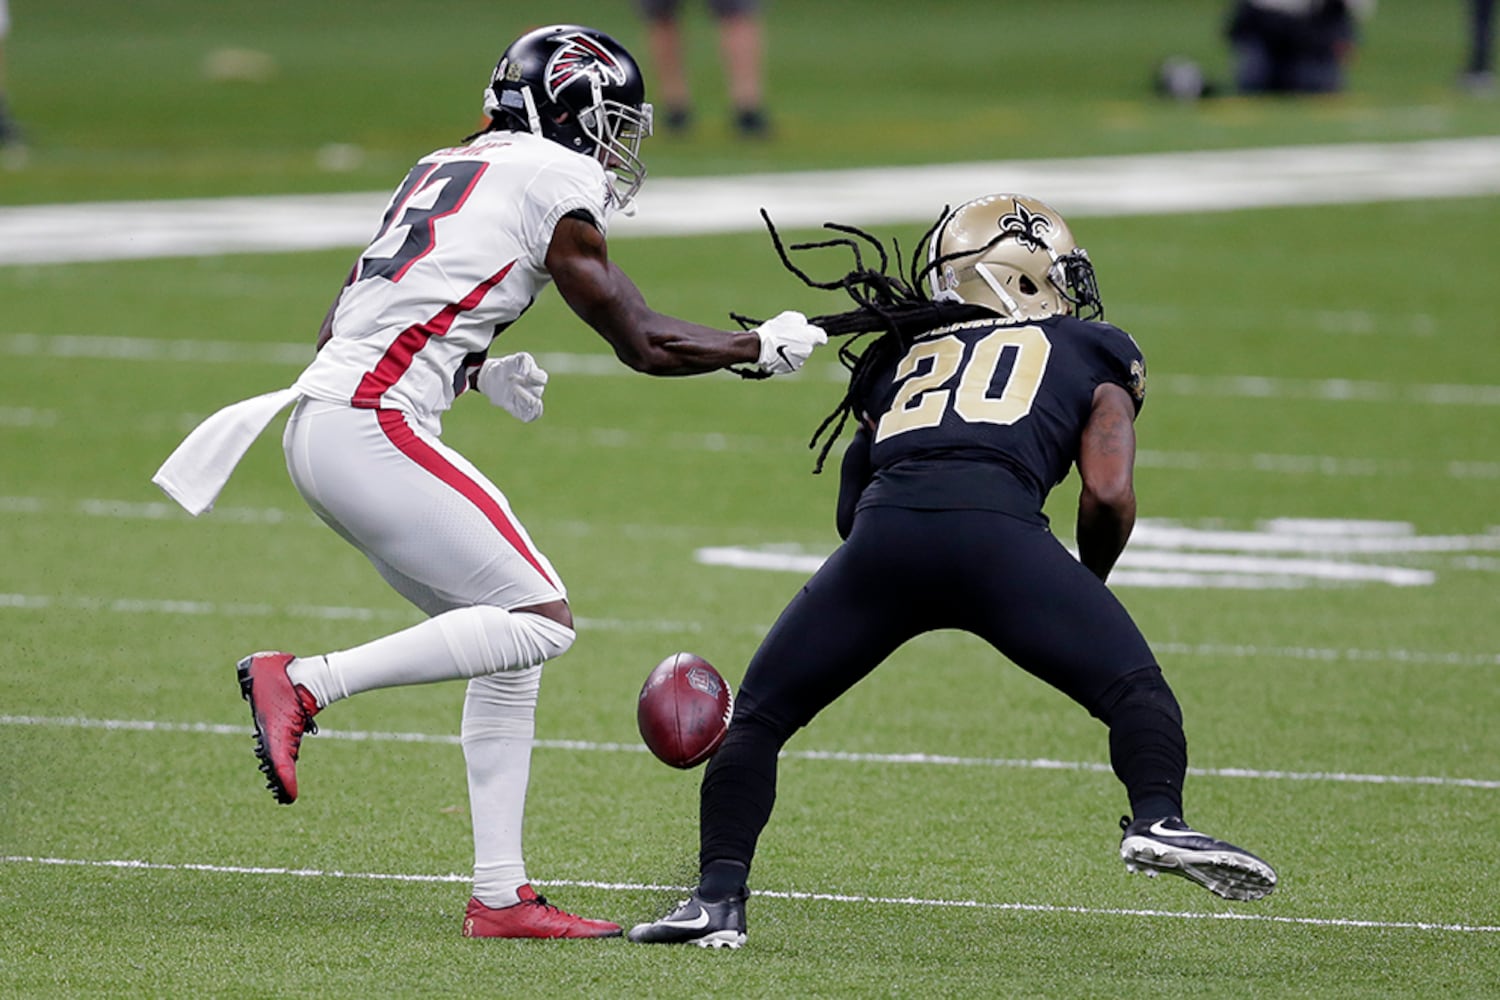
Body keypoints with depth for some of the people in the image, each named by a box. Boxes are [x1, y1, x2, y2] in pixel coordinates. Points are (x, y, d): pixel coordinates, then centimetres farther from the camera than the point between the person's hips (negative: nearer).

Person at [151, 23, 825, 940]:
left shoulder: (445, 171, 22)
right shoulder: (555, 183, -3)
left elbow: (342, 330, 23)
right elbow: (645, 344, 1)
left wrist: (480, 376, 19)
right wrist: (763, 348, 16)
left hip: (322, 418, 9)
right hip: (371, 427, -9)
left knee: (510, 647, 10)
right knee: (540, 619, -11)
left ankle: (501, 896, 8)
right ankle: (302, 682, -15)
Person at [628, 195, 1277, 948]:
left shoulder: (903, 357, 33)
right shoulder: (1093, 357, 27)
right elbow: (1109, 495, 13)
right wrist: (1087, 586, 29)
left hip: (884, 539, 2)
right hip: (997, 533, -2)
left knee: (759, 714, 17)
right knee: (1136, 691, 10)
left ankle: (720, 893, 4)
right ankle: (1156, 819, -17)